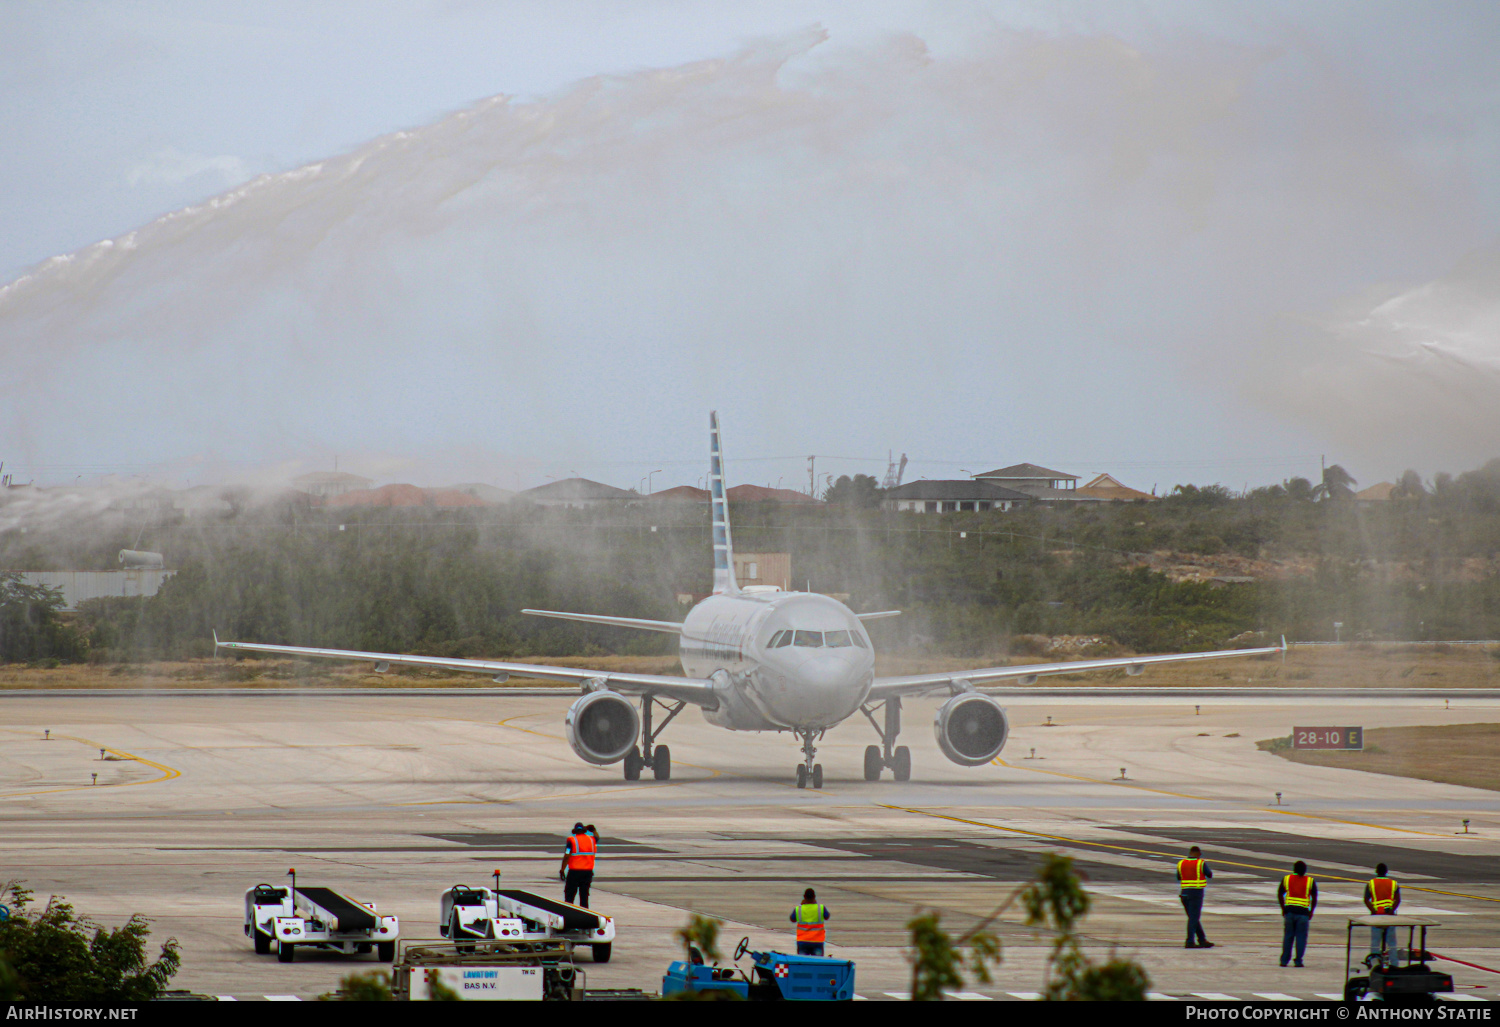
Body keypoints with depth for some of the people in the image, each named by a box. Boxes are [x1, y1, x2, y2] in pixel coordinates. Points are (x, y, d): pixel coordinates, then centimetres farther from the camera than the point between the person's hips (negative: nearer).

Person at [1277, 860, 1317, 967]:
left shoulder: (1286, 879, 5)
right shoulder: (1310, 881, 0)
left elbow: (1280, 894, 8)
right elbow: (1314, 898, -2)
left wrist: (1283, 908, 15)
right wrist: (1311, 912, 7)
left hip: (1289, 910, 2)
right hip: (1303, 912, -2)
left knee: (1288, 936, 9)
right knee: (1301, 937, 3)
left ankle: (1284, 960, 8)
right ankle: (1298, 960, 0)